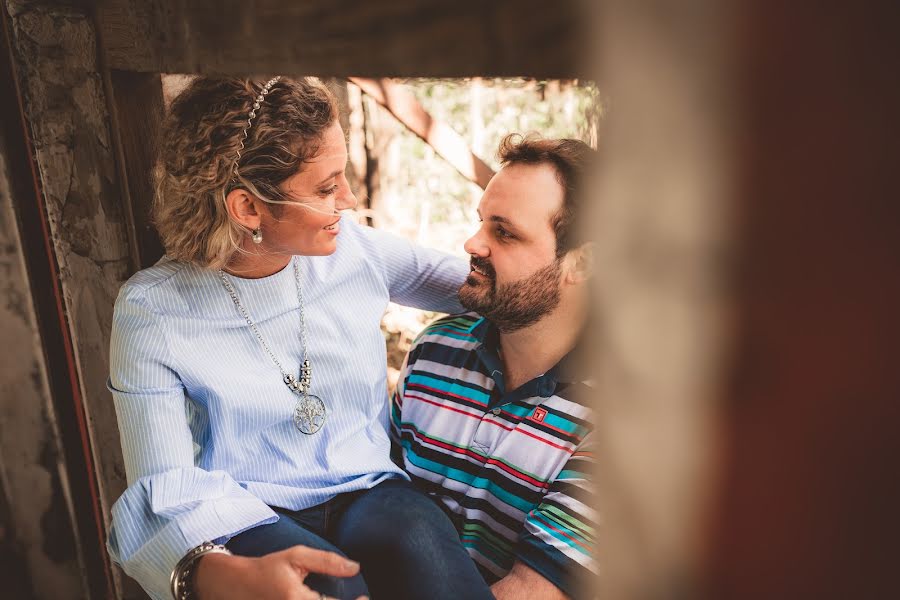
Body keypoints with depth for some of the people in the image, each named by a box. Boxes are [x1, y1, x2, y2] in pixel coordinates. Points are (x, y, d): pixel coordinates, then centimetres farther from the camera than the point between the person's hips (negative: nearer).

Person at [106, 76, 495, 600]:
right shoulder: (153, 311, -10)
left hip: (368, 493, 3)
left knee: (421, 544, -31)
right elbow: (165, 492, -14)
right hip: (247, 518, -2)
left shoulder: (355, 248, -1)